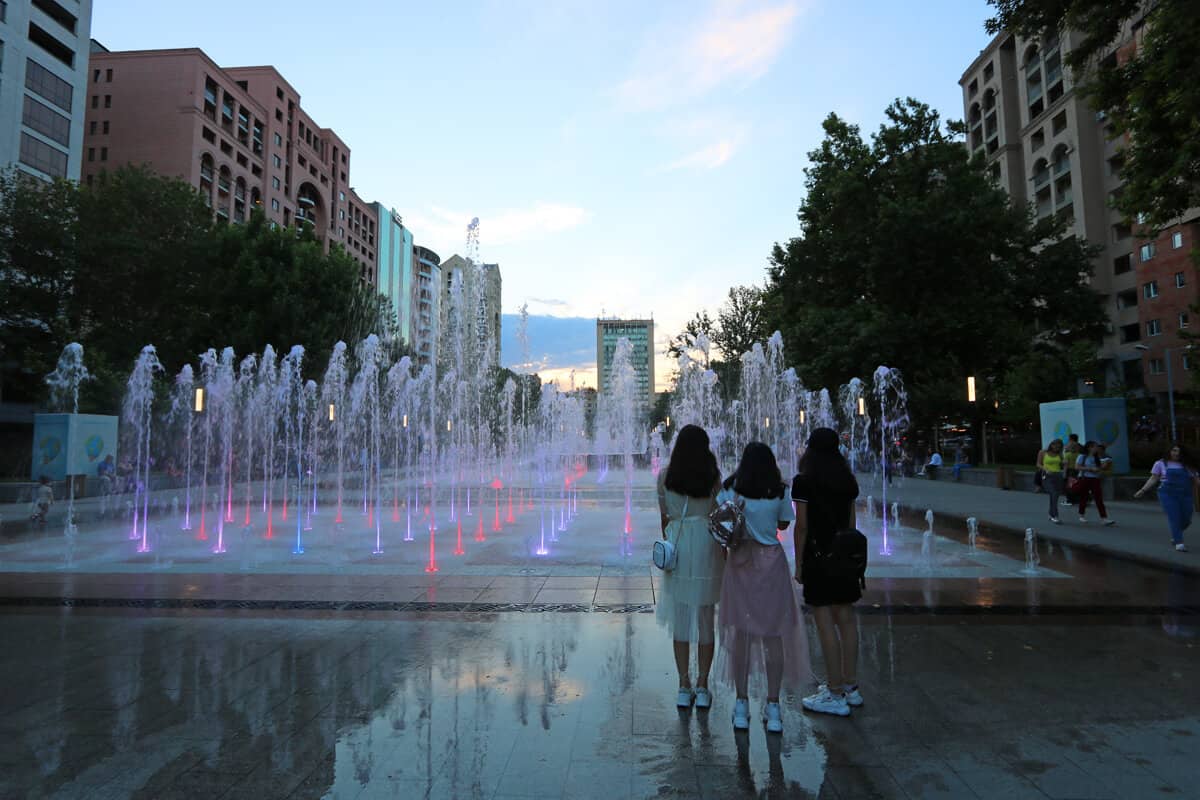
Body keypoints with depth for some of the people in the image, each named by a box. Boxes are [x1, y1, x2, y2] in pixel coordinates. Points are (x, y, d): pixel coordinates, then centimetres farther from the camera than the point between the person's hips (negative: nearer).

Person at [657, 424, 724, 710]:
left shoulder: (665, 477, 0)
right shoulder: (713, 476, -3)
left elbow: (664, 518, 5)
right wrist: (723, 553, 10)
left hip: (677, 546, 1)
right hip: (707, 545, 0)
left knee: (680, 619, 9)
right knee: (706, 618, 9)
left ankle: (684, 686, 15)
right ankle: (702, 686, 16)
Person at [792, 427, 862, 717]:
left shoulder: (803, 481, -10)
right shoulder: (848, 481, 8)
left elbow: (801, 526, -10)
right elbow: (851, 522, 12)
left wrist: (798, 563, -3)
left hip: (817, 555, -6)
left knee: (825, 623, -1)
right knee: (846, 619, 12)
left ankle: (835, 695, 5)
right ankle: (850, 687, 23)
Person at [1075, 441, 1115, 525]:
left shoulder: (1097, 458, 11)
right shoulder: (1082, 457, -4)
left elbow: (1100, 468, 17)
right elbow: (1077, 467, -14)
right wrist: (1091, 469, -19)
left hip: (1095, 479, 4)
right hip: (1085, 478, -4)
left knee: (1099, 498, -6)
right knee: (1084, 497, 7)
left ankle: (1104, 518, -11)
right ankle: (1082, 515, 23)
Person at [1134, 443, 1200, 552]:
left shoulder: (1187, 466, 12)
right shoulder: (1160, 464, 4)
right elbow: (1153, 479, 4)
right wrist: (1143, 490, -6)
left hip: (1185, 495, 4)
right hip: (1168, 494, -4)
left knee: (1186, 520, 5)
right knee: (1174, 518, -10)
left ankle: (1175, 535, 31)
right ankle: (1179, 543, -6)